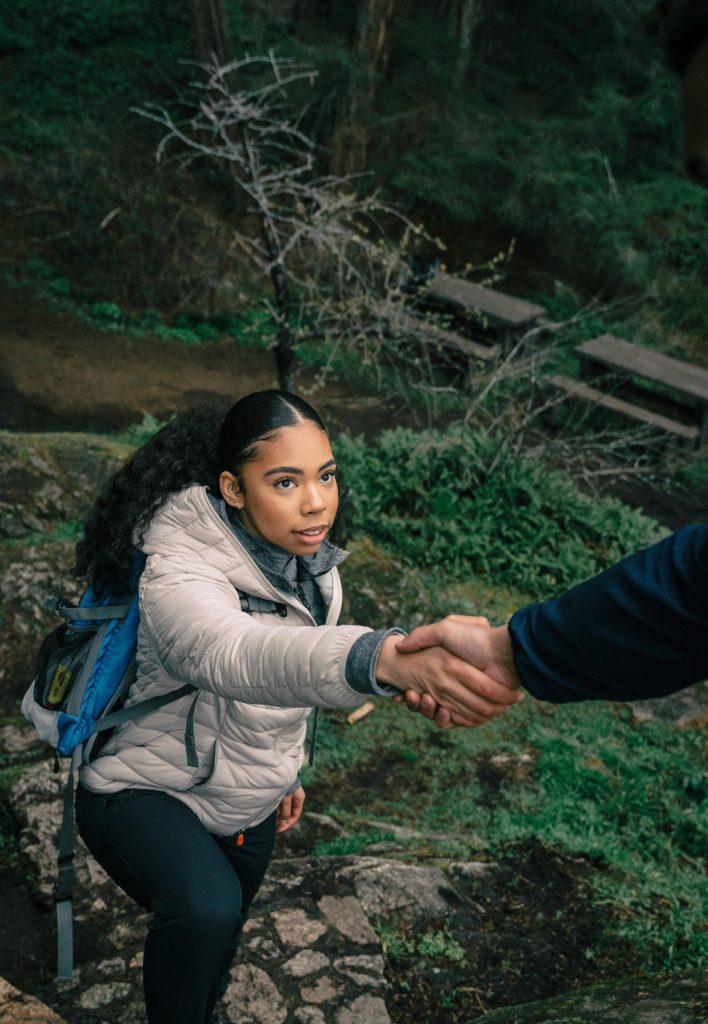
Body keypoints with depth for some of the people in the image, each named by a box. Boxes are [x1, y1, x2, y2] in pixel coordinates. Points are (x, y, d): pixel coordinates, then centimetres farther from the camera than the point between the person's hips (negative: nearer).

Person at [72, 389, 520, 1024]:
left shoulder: (312, 563, -9)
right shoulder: (180, 572, -34)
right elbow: (239, 656, -57)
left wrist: (286, 767, 17)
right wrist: (393, 659, -73)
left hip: (247, 804, 7)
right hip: (146, 791, -6)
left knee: (218, 947, 23)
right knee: (206, 911, -34)